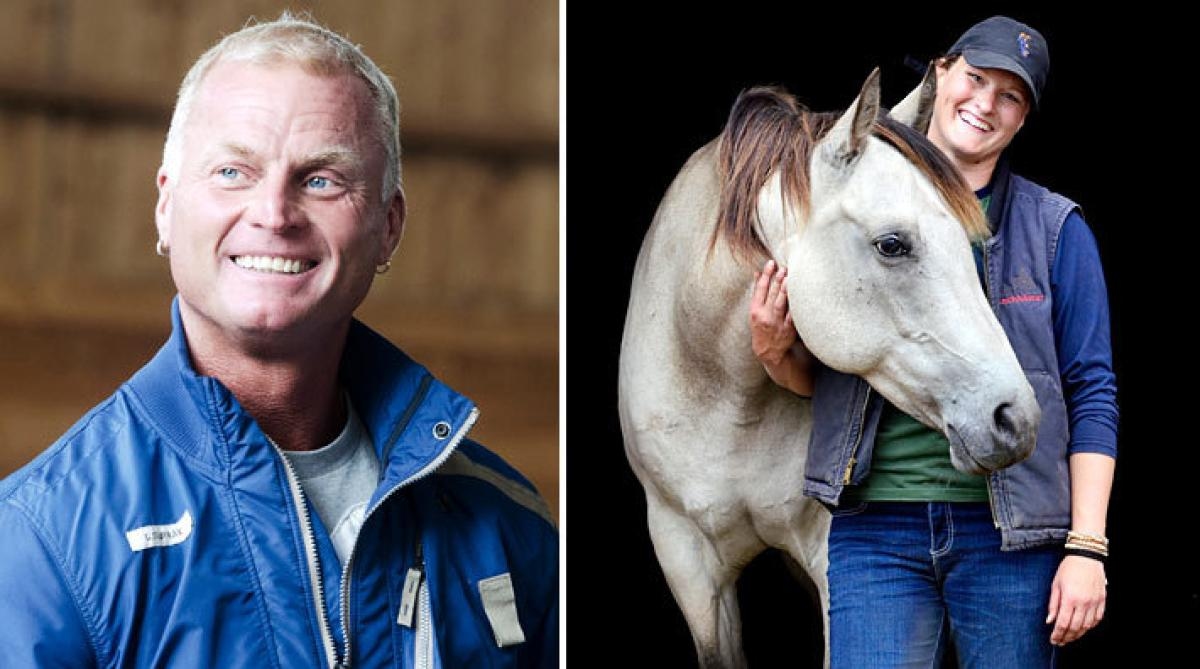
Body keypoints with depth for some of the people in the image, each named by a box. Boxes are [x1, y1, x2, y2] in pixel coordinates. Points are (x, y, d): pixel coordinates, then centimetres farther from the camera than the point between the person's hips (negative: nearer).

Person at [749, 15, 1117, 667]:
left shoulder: (1055, 230, 3)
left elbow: (1092, 394, 1)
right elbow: (815, 379, 17)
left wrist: (1087, 547, -6)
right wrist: (775, 353, -6)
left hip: (1008, 537, -1)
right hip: (875, 532, 1)